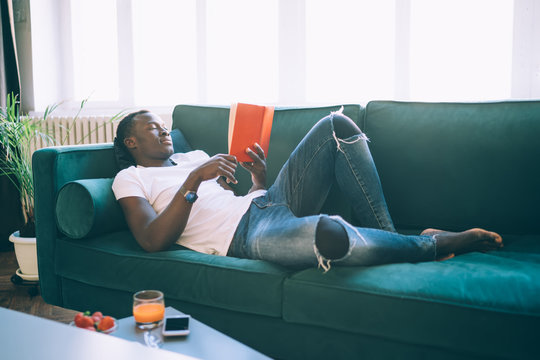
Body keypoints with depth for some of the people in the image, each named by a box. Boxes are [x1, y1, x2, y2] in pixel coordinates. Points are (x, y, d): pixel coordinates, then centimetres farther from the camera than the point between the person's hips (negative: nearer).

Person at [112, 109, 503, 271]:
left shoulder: (194, 155, 30)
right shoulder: (130, 179, 11)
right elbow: (154, 240, -9)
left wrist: (260, 176, 5)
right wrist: (194, 180, -15)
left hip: (269, 201, 8)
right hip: (243, 236, -8)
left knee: (336, 126, -8)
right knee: (327, 231, -40)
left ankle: (388, 234, -10)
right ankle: (433, 244, -11)